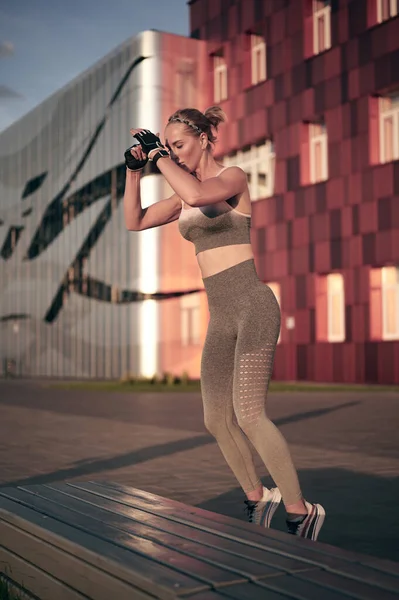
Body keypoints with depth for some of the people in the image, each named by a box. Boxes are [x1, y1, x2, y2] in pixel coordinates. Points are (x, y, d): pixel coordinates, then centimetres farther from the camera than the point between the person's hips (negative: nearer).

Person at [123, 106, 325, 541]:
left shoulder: (232, 177, -5)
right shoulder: (183, 196, 16)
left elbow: (198, 195, -27)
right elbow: (135, 222, 20)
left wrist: (158, 153, -16)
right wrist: (134, 171, 9)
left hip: (252, 305, -8)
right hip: (220, 317, 8)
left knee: (248, 413, -16)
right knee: (217, 420, 6)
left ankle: (300, 512, -3)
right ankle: (257, 499, 26)